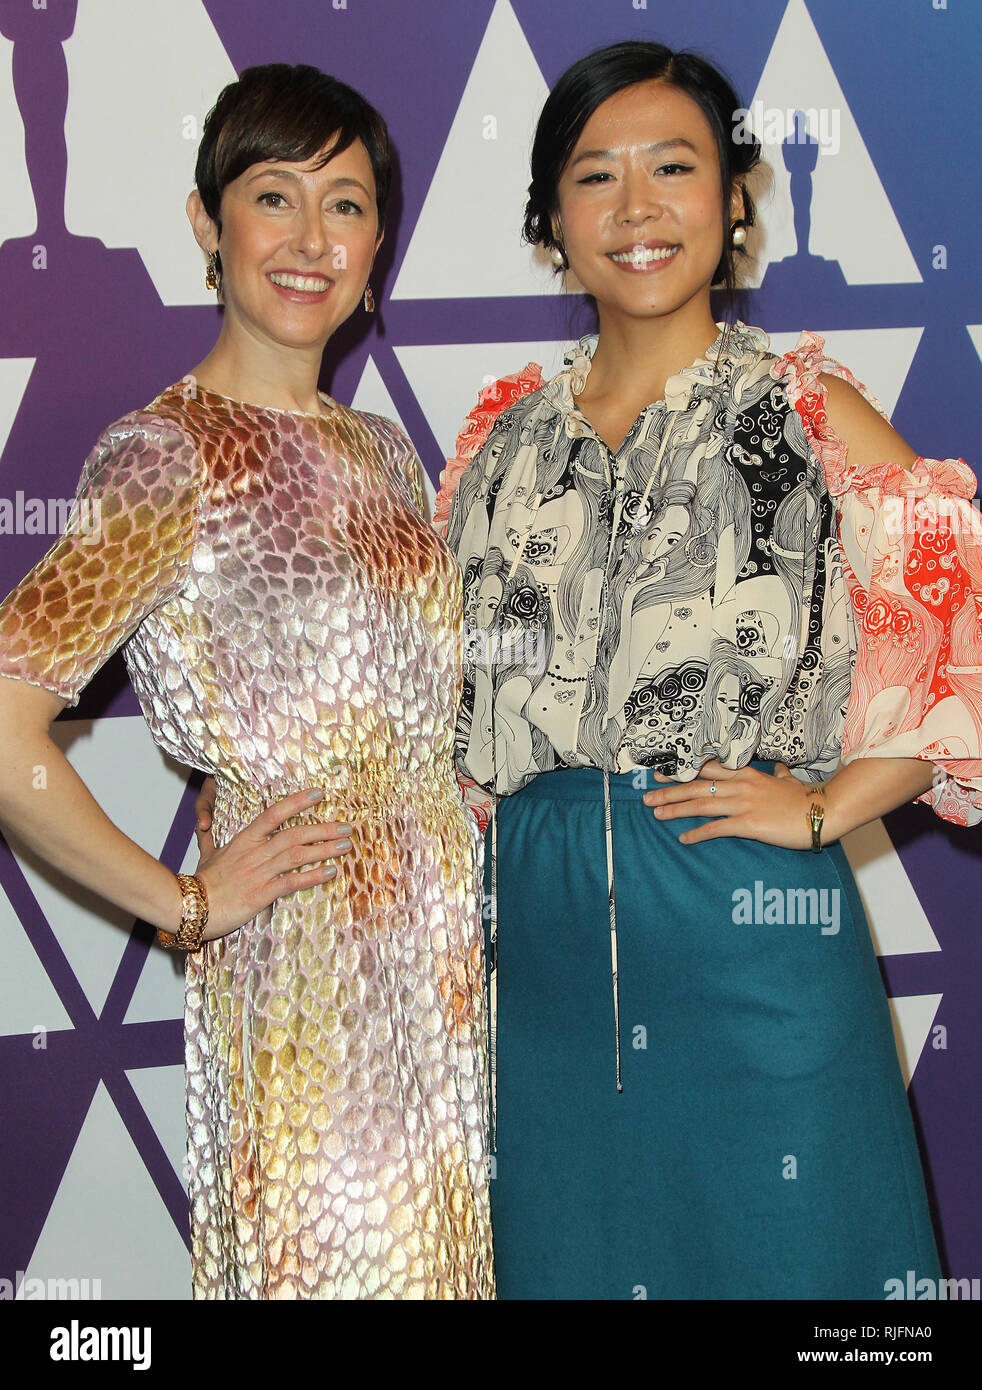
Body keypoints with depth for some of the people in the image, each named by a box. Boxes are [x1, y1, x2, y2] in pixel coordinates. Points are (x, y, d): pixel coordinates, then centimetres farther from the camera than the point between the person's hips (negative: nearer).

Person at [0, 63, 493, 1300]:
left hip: (443, 949, 7)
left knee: (434, 1245, 15)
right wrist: (184, 905, -13)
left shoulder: (382, 453, 10)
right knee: (325, 1252, 4)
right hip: (308, 960, -7)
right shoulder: (168, 453, -13)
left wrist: (468, 809, 7)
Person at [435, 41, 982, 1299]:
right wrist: (473, 794, 6)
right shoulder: (511, 433, 9)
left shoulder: (800, 413, -3)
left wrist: (826, 807, -11)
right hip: (547, 933, 4)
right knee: (568, 1251, 15)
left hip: (748, 926, -4)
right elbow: (443, 663, 22)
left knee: (760, 1246, 7)